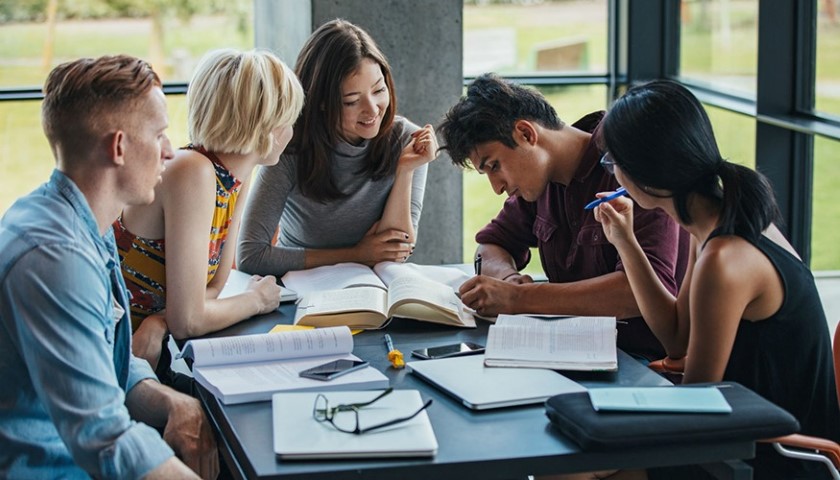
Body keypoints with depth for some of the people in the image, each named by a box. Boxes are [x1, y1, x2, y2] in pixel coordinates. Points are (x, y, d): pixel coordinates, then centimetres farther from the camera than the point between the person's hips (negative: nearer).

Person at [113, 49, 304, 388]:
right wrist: (256, 299, -7)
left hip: (152, 346, 8)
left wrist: (158, 322, -14)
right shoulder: (194, 174, -24)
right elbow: (188, 320, -25)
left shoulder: (237, 176, 2)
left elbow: (212, 287, 5)